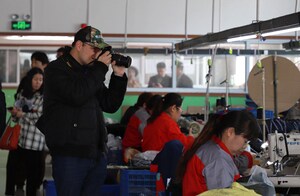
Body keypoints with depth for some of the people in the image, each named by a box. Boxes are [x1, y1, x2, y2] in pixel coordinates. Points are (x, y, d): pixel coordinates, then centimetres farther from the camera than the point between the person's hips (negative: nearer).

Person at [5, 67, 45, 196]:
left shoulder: (44, 97, -4)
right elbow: (16, 116, 17)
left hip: (34, 141, -5)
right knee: (11, 166, 5)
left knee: (32, 171, 3)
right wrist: (14, 113, -5)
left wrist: (22, 114, -9)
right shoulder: (21, 94, 12)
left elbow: (40, 116, -13)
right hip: (17, 137, 5)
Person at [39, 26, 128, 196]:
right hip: (70, 154, -7)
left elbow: (110, 106, 16)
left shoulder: (91, 72, 18)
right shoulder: (57, 69, -2)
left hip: (97, 154, 7)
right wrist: (100, 67, -11)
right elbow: (76, 96, -20)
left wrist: (119, 76, 4)